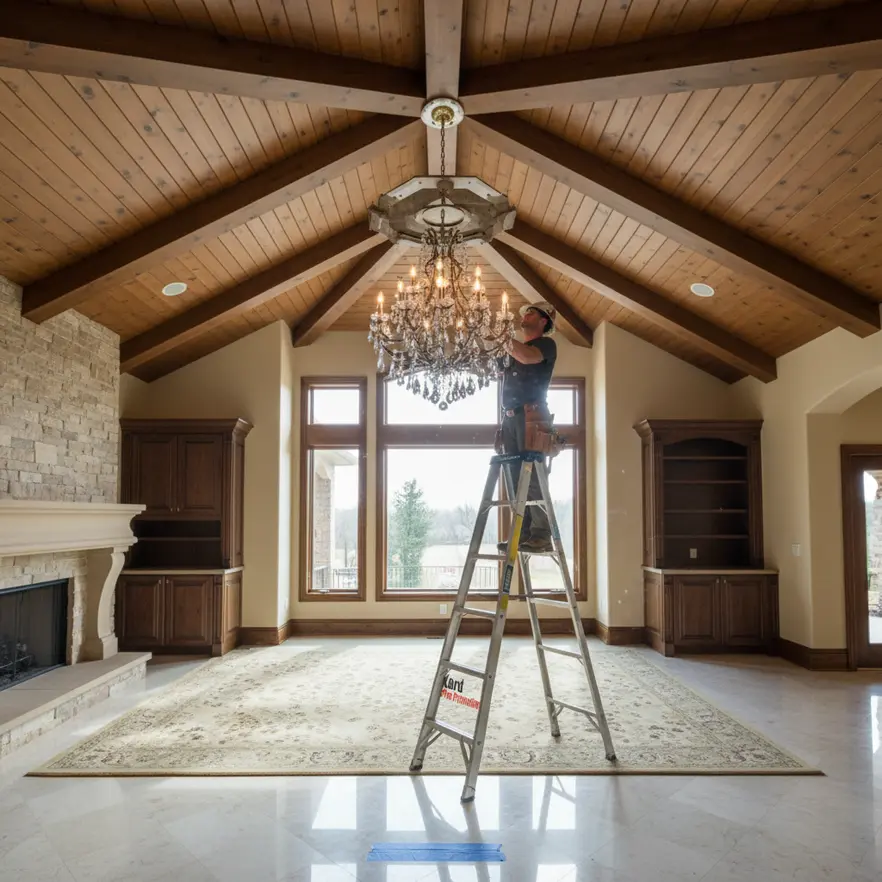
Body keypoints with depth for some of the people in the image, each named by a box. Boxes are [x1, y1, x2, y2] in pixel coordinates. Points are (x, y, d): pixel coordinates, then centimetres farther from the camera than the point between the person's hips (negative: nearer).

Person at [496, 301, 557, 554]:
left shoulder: (546, 344, 3)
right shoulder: (518, 348, 26)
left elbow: (528, 357, -21)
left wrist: (510, 345, -5)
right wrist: (503, 423, 16)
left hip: (531, 416, -8)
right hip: (511, 418, 8)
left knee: (533, 478, -13)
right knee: (516, 479, 3)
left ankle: (541, 536, -13)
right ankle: (523, 534, 5)